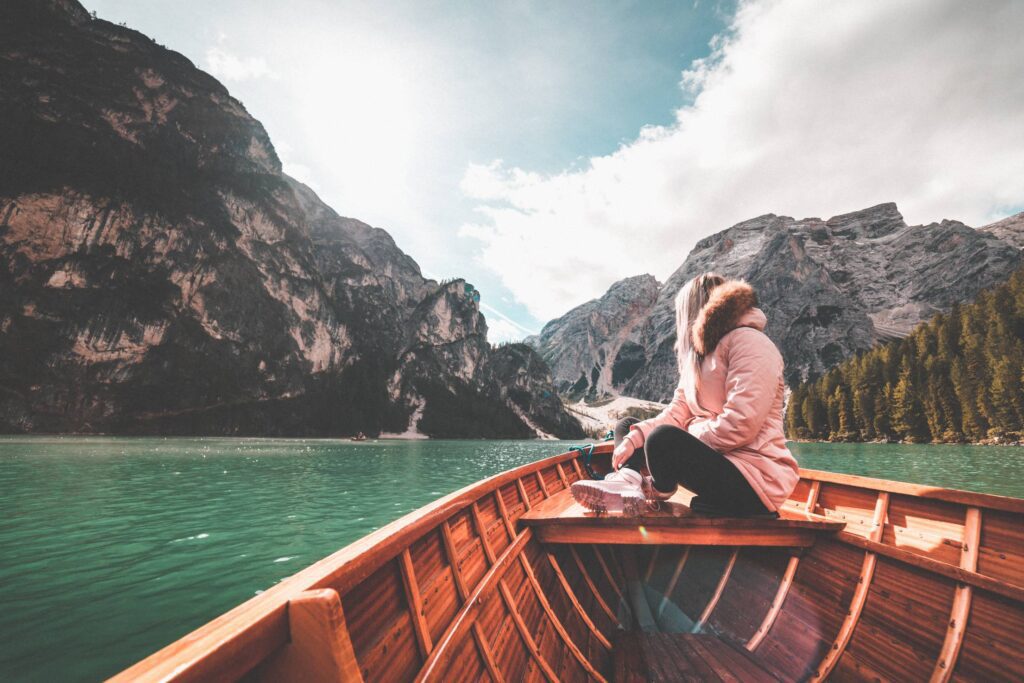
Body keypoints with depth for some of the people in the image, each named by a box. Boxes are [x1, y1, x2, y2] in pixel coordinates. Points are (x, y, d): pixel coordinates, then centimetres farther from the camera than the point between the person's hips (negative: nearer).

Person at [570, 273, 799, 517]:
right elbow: (677, 412, 5)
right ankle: (630, 480, -22)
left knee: (663, 439, -34)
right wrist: (633, 438, -10)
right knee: (626, 426, 9)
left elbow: (741, 425, -24)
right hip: (712, 457, 9)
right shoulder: (699, 353, 17)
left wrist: (685, 436, -12)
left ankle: (658, 493, -4)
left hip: (754, 477, -9)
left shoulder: (748, 341, -12)